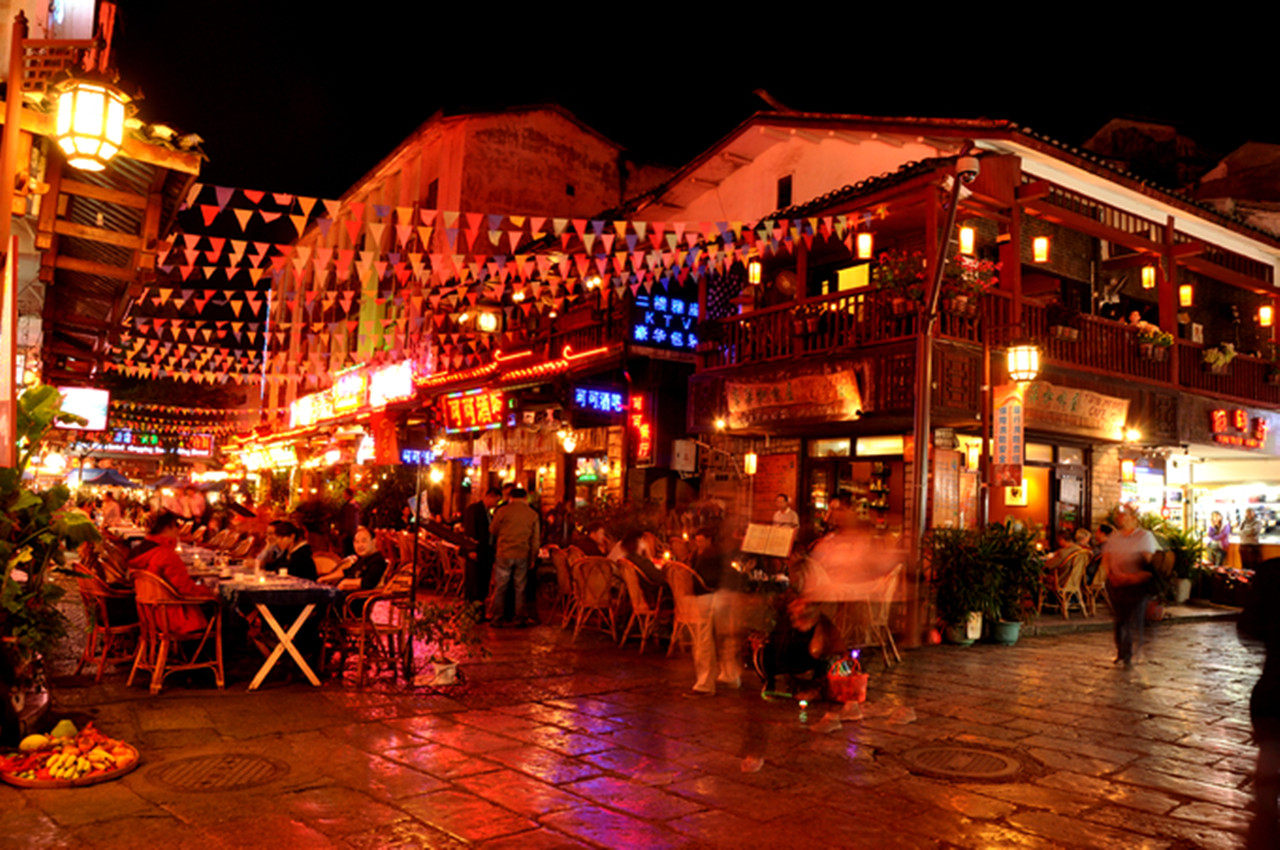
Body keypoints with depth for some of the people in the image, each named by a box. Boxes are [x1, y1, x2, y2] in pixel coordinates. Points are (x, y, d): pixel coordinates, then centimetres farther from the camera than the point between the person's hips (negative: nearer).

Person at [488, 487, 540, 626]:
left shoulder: (502, 511, -5)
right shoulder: (533, 514, 2)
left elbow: (492, 530, 7)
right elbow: (535, 540, 5)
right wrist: (532, 558, 14)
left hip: (504, 554, -1)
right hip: (523, 556, 2)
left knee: (500, 587, 8)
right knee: (520, 587, 9)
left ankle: (497, 616, 13)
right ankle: (520, 617, 12)